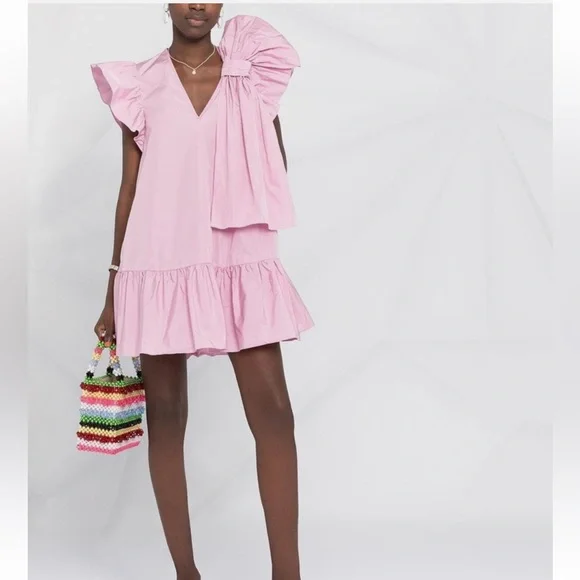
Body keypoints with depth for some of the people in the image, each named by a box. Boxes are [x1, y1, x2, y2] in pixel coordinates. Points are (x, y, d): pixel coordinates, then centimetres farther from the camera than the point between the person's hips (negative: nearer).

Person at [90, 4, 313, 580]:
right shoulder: (140, 85, 5)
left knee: (274, 411, -4)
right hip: (161, 266, 0)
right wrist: (113, 289, 7)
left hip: (241, 267, 1)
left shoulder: (251, 72, 7)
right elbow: (130, 189, 7)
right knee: (166, 414, 5)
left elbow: (275, 171, 12)